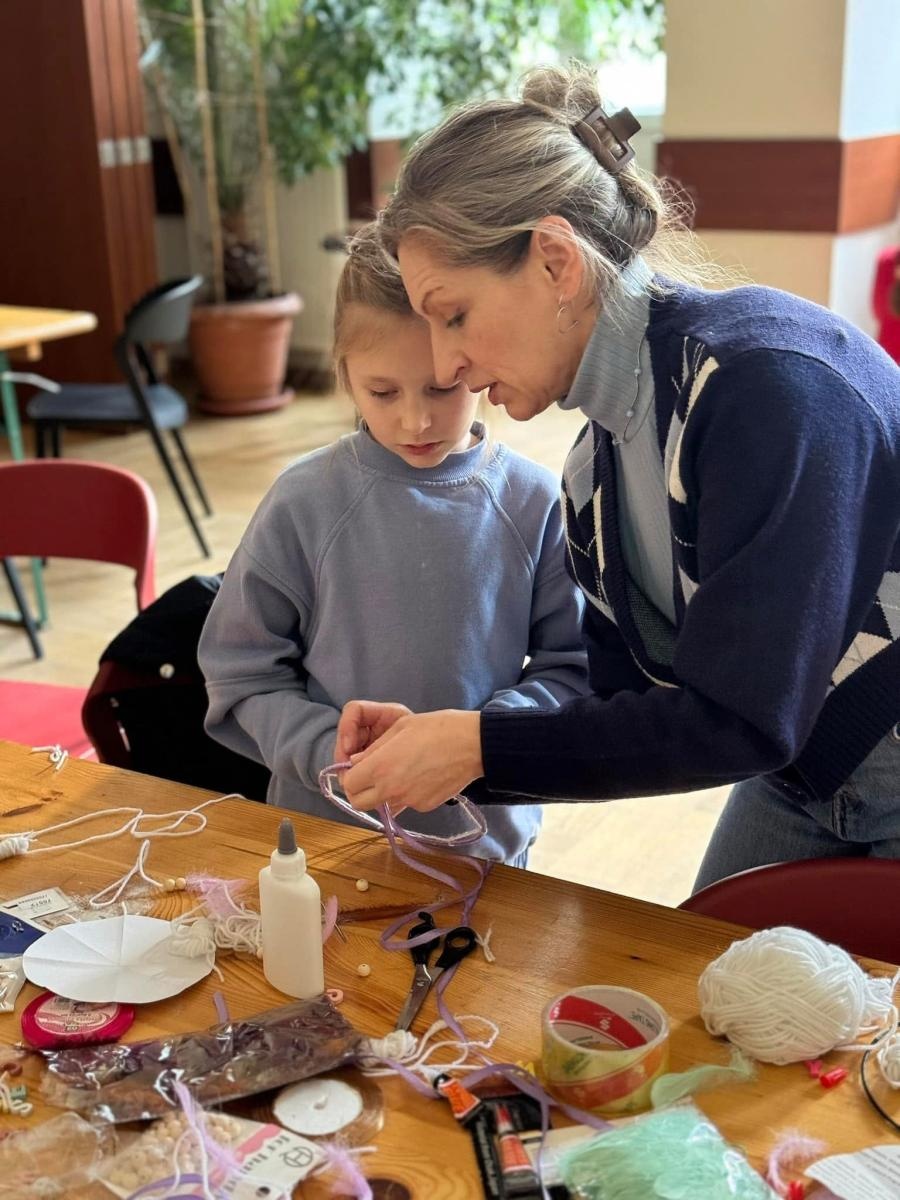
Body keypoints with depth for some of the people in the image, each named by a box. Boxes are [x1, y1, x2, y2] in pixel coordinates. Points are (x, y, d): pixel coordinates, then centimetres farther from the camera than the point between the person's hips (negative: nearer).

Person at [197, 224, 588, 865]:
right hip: (326, 831, 0)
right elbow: (244, 674, -5)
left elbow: (571, 666, -4)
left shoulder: (536, 504, -9)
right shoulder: (305, 500, -10)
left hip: (489, 834, 1)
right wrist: (329, 751, -19)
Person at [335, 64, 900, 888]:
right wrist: (442, 749, -13)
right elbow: (634, 712, -1)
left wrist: (480, 747, -25)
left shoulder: (767, 380, -29)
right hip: (798, 781, 7)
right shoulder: (600, 462, -5)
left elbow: (740, 722, -29)